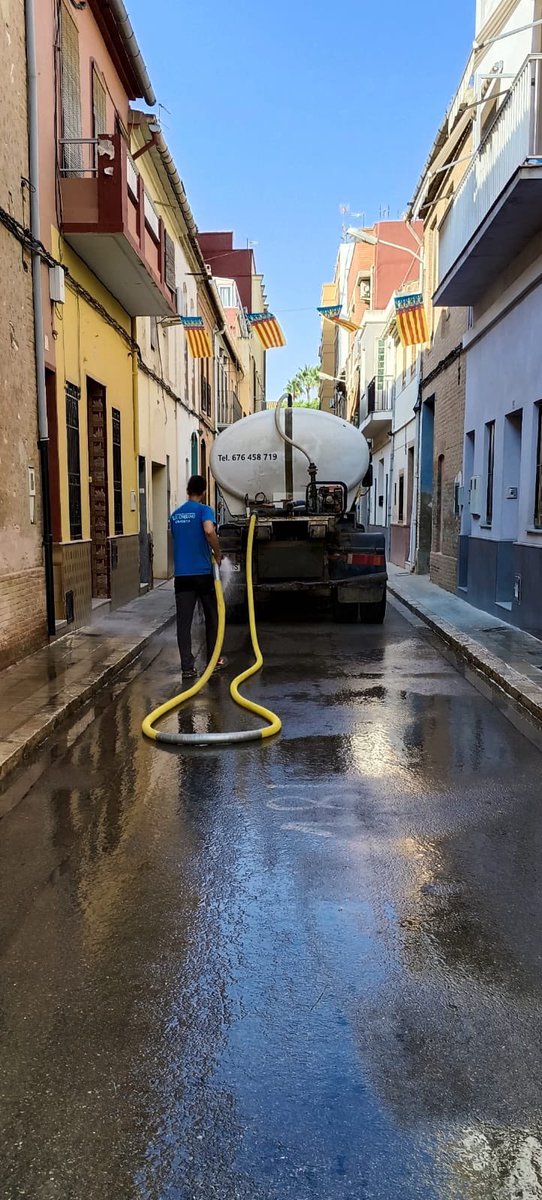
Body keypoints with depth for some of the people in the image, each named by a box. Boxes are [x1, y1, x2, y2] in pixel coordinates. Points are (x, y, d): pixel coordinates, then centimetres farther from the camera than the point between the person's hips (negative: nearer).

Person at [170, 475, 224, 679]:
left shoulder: (175, 515, 12)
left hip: (182, 575, 3)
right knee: (212, 617, 14)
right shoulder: (204, 510, -5)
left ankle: (187, 667, -4)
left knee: (183, 622, 0)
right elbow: (209, 531, -25)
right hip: (203, 572, -3)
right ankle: (213, 659, 24)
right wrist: (218, 554, -11)